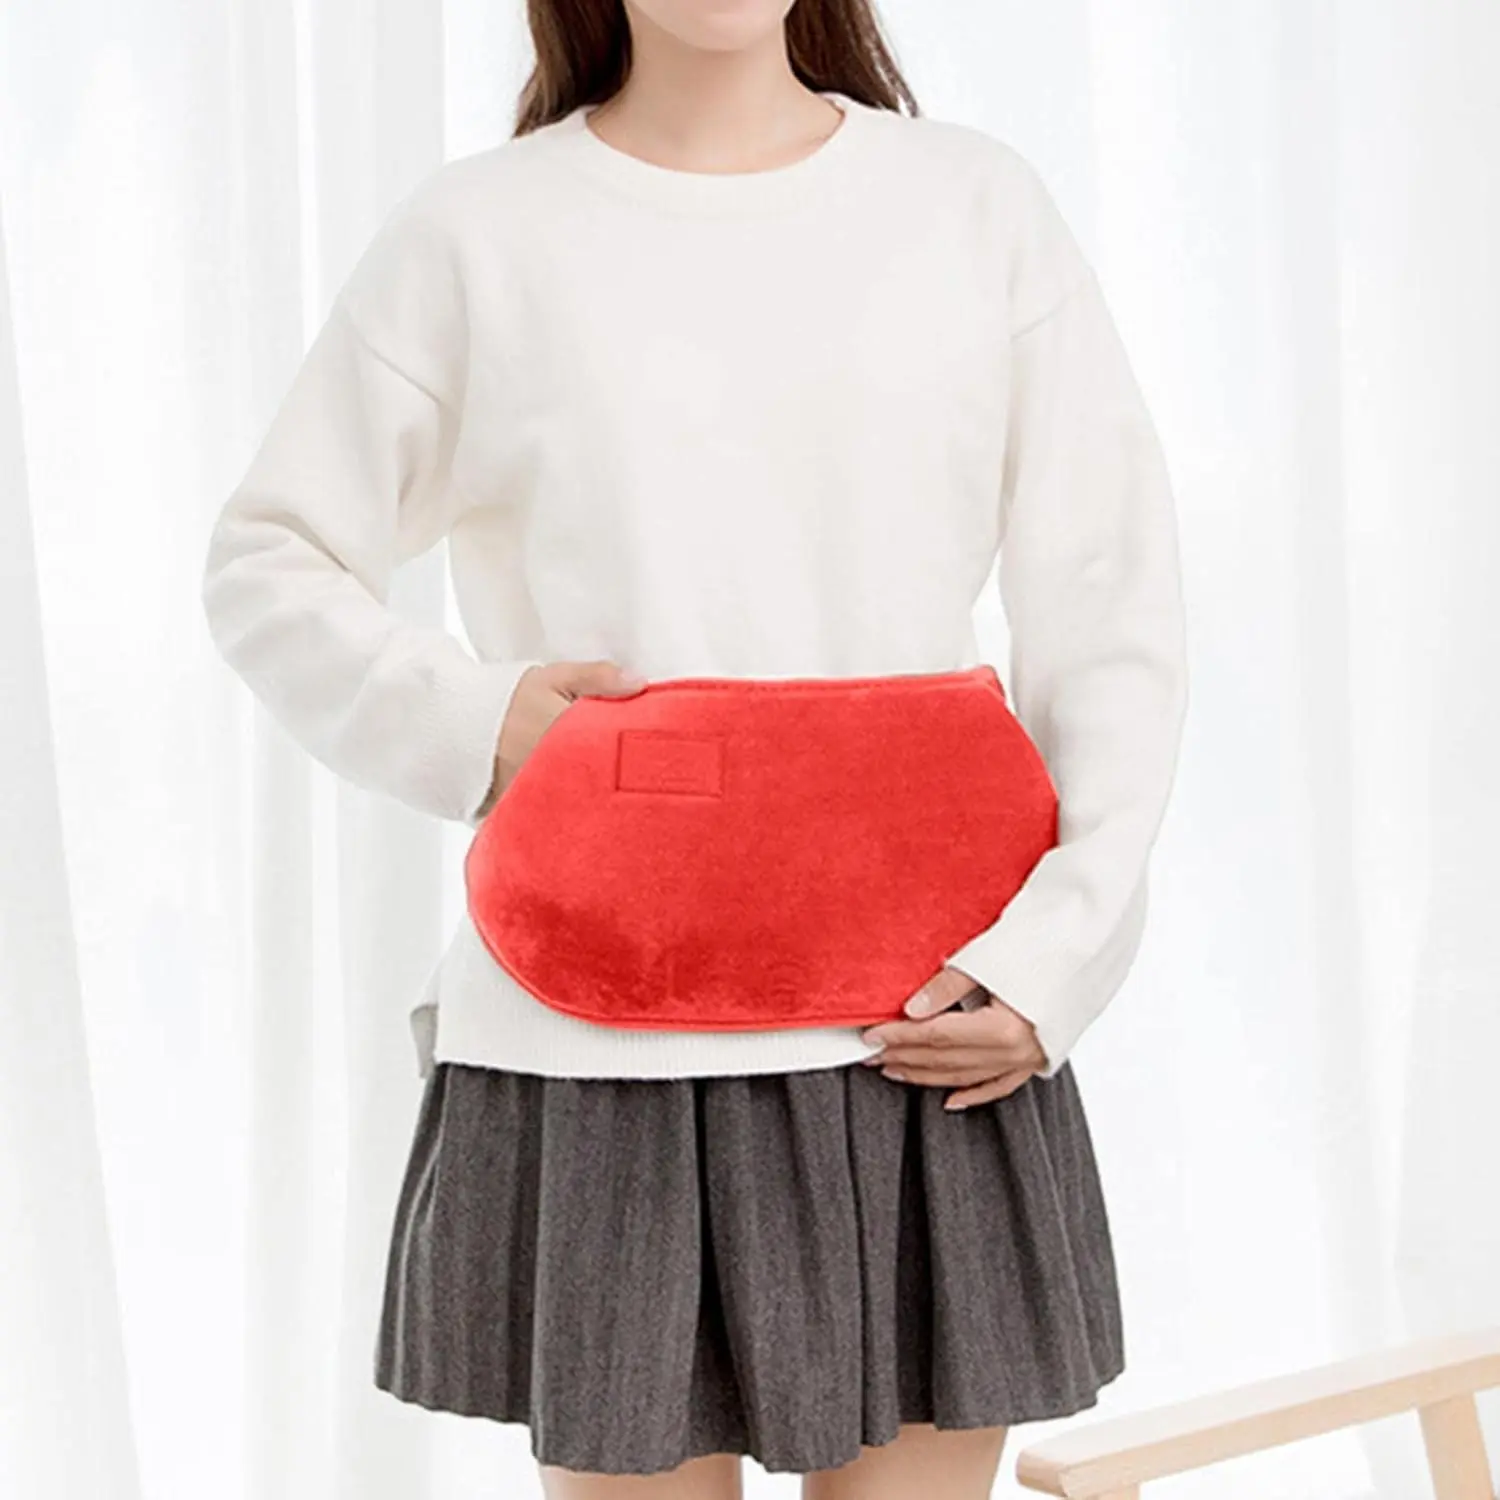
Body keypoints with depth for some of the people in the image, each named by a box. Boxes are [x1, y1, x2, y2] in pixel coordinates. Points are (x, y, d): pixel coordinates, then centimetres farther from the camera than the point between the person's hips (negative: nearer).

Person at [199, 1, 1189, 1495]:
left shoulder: (975, 205, 7)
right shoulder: (476, 236, 3)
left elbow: (1110, 606, 5)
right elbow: (267, 560, 10)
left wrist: (1052, 954, -4)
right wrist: (467, 719, -8)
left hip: (936, 1045, 2)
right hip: (601, 1069, -1)